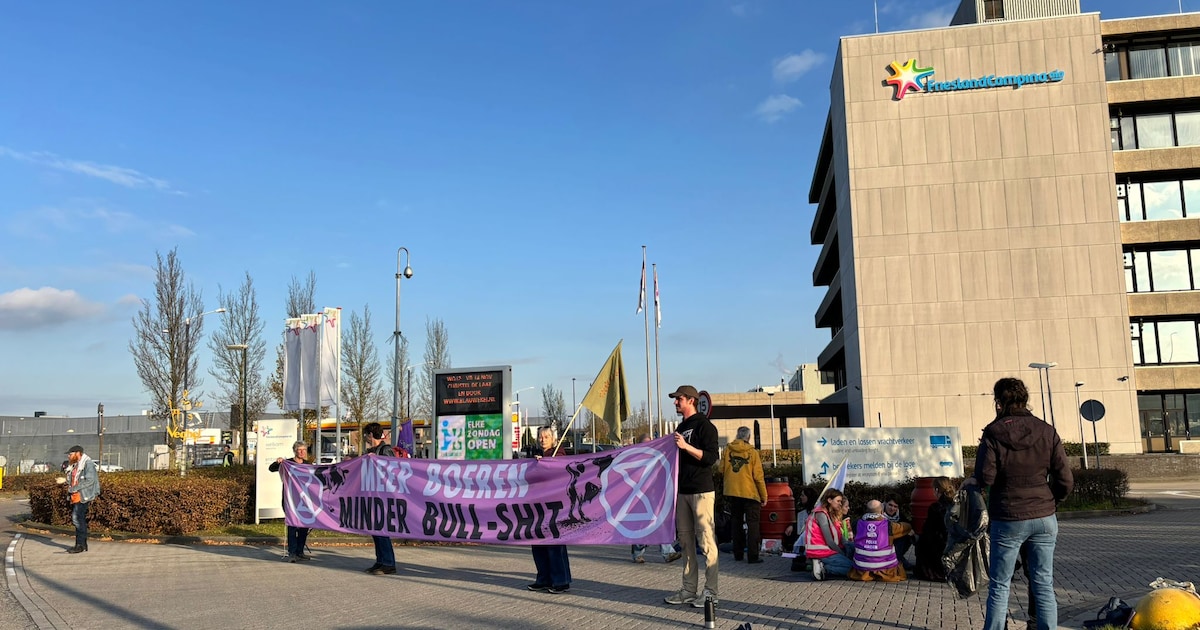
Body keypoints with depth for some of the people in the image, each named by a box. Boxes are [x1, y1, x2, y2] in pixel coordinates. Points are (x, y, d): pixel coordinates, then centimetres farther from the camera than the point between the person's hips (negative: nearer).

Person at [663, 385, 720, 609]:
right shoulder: (681, 427, 19)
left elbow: (711, 457, -16)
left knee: (706, 541, -6)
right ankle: (689, 590, 14)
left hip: (702, 492, -8)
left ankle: (711, 592, -2)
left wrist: (687, 446, -23)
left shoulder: (704, 425, -6)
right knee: (686, 541, 9)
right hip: (683, 491, 8)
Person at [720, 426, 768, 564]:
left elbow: (722, 471, 6)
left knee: (736, 523, 15)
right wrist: (764, 496, 1)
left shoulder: (727, 450, -1)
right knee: (752, 524, 3)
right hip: (750, 493, -3)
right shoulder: (752, 452, -8)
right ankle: (752, 556, -2)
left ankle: (737, 555, 18)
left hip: (731, 493, 3)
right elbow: (758, 476, -8)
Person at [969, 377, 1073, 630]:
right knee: (1044, 585, 10)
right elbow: (1065, 480, -1)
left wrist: (971, 480, 7)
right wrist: (1050, 502, 15)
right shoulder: (1047, 431, 0)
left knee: (999, 586, 6)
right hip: (1044, 518, 3)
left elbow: (985, 478, -14)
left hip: (1008, 520, -3)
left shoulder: (993, 433, -9)